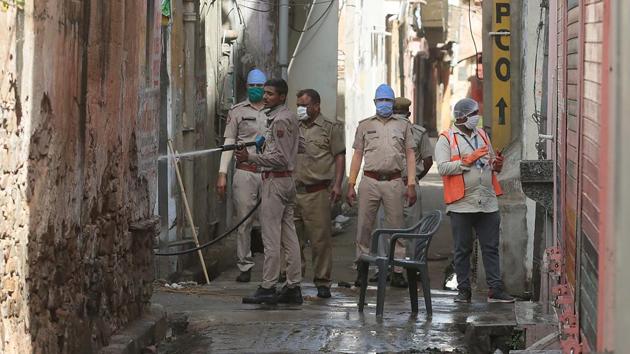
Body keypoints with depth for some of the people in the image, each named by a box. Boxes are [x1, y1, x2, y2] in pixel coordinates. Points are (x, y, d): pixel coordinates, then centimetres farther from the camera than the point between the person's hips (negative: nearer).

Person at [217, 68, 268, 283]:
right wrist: (222, 173, -2)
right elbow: (229, 143, 6)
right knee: (243, 220, 0)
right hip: (245, 171, -1)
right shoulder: (237, 112, 8)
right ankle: (245, 266, 7)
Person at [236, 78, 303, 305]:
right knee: (289, 236, 9)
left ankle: (267, 288, -8)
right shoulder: (290, 117, 16)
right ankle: (293, 287, 10)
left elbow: (280, 158, -20)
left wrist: (250, 158, -21)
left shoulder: (279, 120, -15)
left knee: (271, 238, -8)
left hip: (275, 180, -10)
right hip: (288, 179, 10)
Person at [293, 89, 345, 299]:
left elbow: (340, 156, 0)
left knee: (320, 239, -3)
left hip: (317, 192, -4)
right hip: (293, 192, 4)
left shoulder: (330, 128, 4)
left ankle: (323, 282, 3)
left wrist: (337, 184, -9)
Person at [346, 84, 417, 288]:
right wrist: (351, 185, 4)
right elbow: (357, 155, 11)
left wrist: (411, 185, 0)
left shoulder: (403, 125, 11)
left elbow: (410, 155, 9)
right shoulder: (365, 125, 12)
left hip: (394, 181, 0)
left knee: (396, 227, 0)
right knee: (364, 227, -1)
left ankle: (397, 271, 3)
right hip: (369, 181, 0)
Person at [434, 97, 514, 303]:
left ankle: (495, 289, 3)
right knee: (462, 249, 3)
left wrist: (497, 165, 3)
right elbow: (442, 168, -13)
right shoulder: (446, 140, 0)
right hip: (462, 204, -5)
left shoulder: (482, 136, 17)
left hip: (488, 203, 5)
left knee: (491, 248, 2)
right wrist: (469, 159, -16)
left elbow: (492, 164, 27)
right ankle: (463, 290, 9)